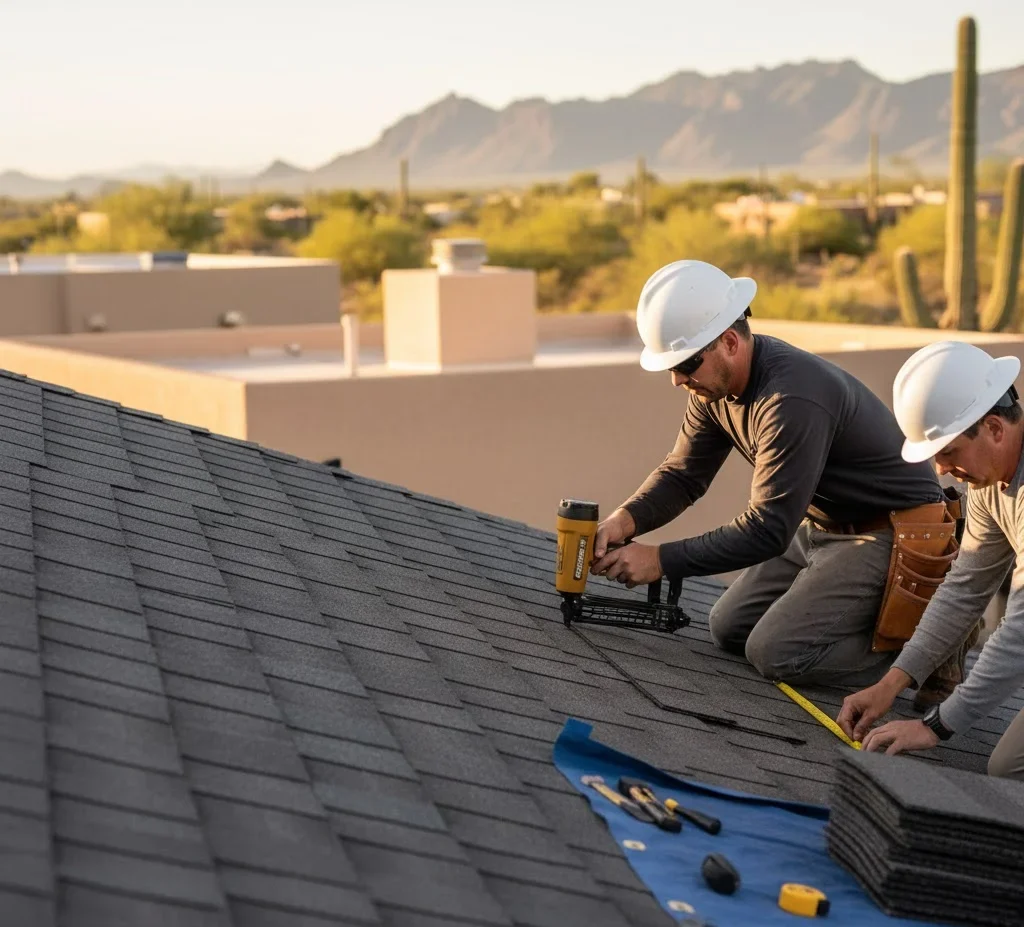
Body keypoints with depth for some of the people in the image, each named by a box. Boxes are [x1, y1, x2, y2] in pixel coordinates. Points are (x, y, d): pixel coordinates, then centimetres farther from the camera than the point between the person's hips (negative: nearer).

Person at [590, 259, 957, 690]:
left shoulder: (792, 399, -33)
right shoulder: (715, 382, -4)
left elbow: (767, 529, -31)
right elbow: (682, 475, 4)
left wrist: (661, 560, -30)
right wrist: (626, 519, -16)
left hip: (890, 535, -9)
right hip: (820, 525, 10)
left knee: (774, 652, -18)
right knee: (729, 629, 10)